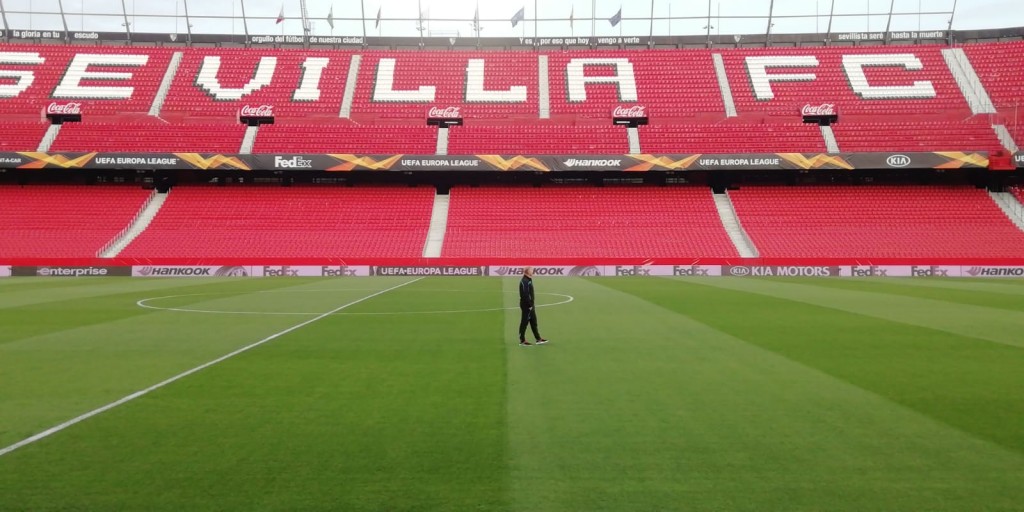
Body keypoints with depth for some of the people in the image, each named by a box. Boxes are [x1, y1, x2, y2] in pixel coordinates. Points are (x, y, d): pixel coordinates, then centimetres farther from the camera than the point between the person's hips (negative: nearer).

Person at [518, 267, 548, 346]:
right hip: (527, 306, -10)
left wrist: (532, 304, 16)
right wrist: (530, 305, -22)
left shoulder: (529, 280, 13)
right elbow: (525, 295, -24)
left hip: (530, 305, 10)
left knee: (534, 322, 14)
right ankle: (522, 341, 7)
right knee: (524, 322, -1)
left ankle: (538, 339, 22)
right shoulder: (524, 281, -19)